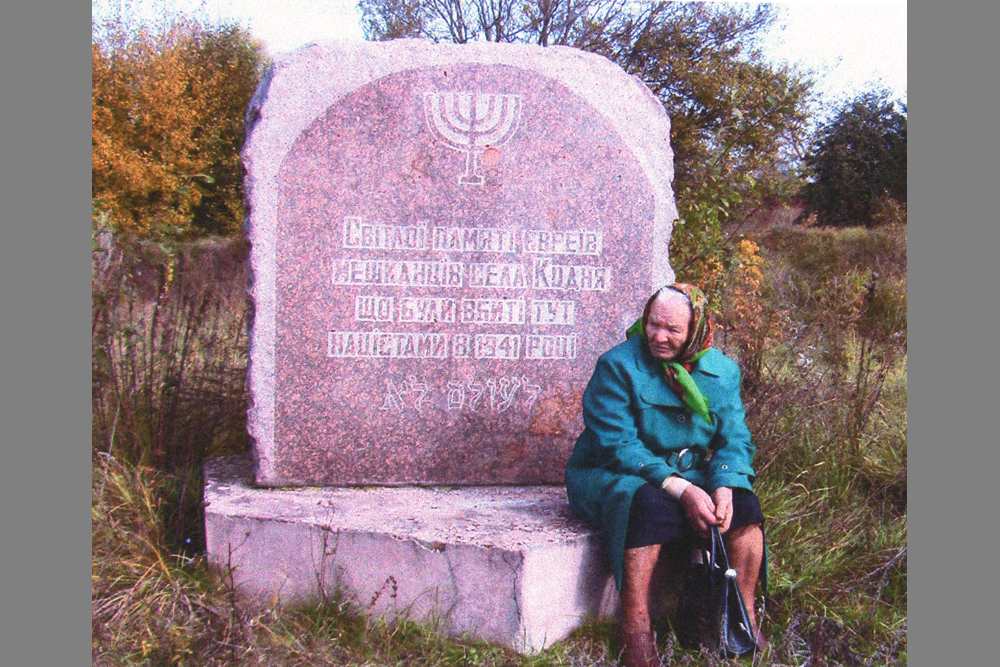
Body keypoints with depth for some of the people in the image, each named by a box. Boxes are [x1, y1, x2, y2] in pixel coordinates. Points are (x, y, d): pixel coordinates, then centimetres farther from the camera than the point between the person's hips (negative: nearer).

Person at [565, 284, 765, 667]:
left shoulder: (721, 371, 3)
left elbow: (734, 439, 1)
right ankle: (635, 629, -30)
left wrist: (725, 485, -22)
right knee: (650, 503, -36)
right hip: (613, 476, -4)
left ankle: (745, 620, -6)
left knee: (743, 504, -19)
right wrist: (680, 490, -30)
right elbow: (618, 446, -19)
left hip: (689, 475, 5)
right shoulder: (617, 366, -13)